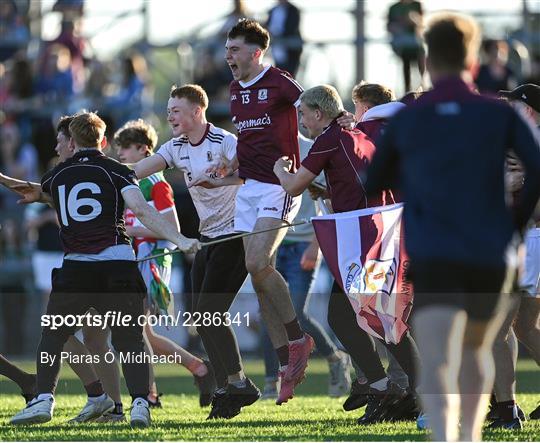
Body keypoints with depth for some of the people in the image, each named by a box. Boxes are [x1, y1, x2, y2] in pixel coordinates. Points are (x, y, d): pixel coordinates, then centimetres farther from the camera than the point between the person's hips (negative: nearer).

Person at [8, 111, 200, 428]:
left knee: (52, 336, 14)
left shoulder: (56, 176, 13)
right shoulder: (116, 171, 4)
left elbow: (46, 196, 37)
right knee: (130, 340, 6)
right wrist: (179, 240, -16)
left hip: (75, 268, 1)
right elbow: (142, 210, -11)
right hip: (119, 265, -1)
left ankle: (44, 399, 0)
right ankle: (140, 403, -11)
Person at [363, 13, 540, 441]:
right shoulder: (501, 114, 6)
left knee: (437, 363, -16)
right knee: (476, 350, 27)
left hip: (433, 260, -2)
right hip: (490, 258, 2)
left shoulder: (405, 121, 8)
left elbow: (371, 188, 15)